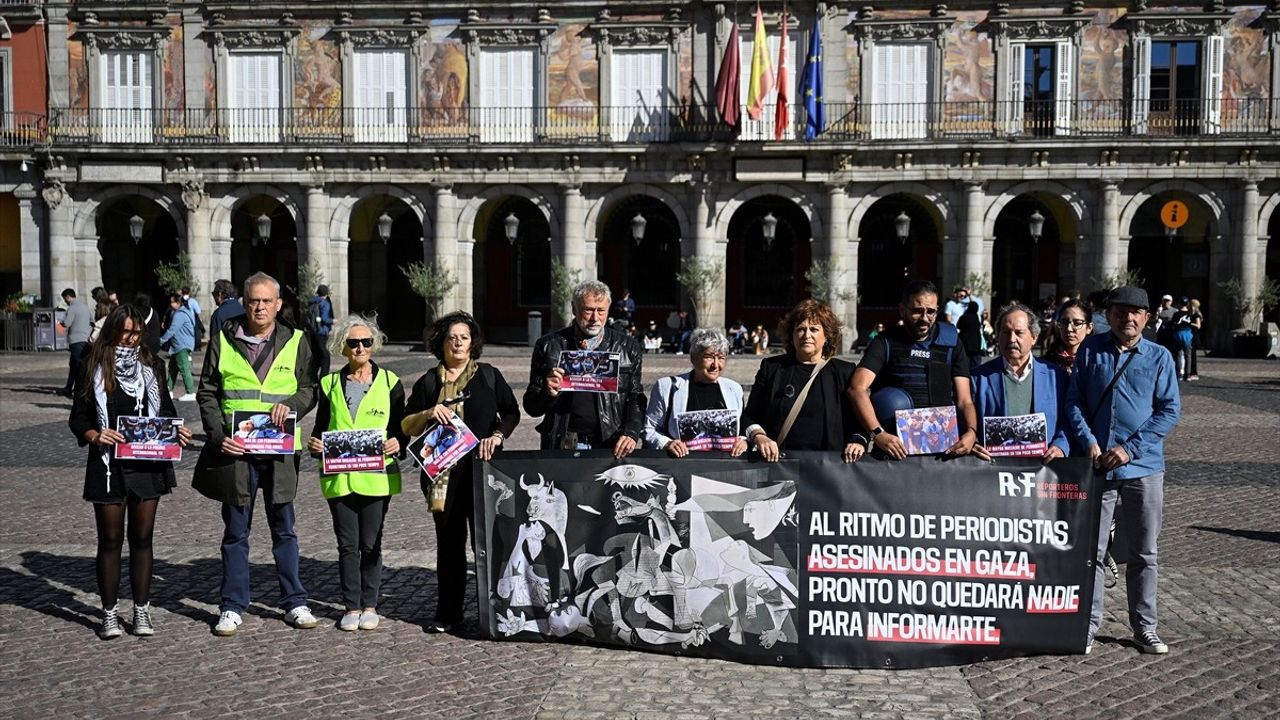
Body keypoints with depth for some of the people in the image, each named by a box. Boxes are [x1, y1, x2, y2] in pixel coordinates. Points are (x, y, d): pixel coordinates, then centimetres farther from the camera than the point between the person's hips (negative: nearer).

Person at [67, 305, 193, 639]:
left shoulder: (152, 366, 7)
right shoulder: (94, 368, 0)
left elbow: (165, 410, 14)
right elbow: (78, 417, 1)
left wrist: (178, 430, -6)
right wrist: (94, 436, -19)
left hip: (148, 463, 2)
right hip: (108, 464, -2)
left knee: (142, 538, 9)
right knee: (110, 540, 5)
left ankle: (142, 610, 17)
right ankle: (109, 613, 16)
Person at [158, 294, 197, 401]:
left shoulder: (180, 315, -16)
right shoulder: (184, 312, 17)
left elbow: (172, 330, -19)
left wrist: (161, 340, -11)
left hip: (182, 346, -11)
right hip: (178, 346, 11)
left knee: (184, 369, -10)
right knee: (172, 367, 15)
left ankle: (191, 393, -9)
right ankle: (168, 390, 21)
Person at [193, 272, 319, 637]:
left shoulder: (296, 342, 5)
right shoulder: (223, 341, 4)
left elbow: (310, 387, 7)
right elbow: (207, 394, 5)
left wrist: (291, 405, -14)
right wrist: (218, 435, -8)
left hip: (280, 450, 0)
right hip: (234, 450, 0)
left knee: (284, 530, 10)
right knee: (235, 532, 9)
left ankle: (294, 603, 19)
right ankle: (233, 607, 19)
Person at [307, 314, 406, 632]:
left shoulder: (389, 382, 5)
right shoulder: (330, 384, 10)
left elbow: (402, 429, 7)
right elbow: (320, 428, 14)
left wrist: (397, 443, -14)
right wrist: (315, 444, -7)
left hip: (377, 476, -2)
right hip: (338, 477, 2)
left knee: (371, 543, 4)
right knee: (347, 544, 5)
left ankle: (369, 605, 16)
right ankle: (351, 606, 15)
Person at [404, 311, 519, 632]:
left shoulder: (489, 375, 9)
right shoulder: (429, 382, 11)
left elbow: (511, 412, 7)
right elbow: (406, 425, 10)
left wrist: (497, 436, -10)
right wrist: (428, 414, -9)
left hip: (483, 467, -1)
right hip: (444, 473, 1)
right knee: (449, 541, 6)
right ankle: (448, 612, 14)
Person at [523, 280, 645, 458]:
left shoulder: (627, 348, 10)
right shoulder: (549, 346, 7)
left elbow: (635, 399, 10)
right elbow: (531, 407, 9)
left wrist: (631, 433, -8)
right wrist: (548, 393, -13)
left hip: (610, 446, 1)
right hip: (562, 446, 0)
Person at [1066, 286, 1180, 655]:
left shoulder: (1159, 357, 2)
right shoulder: (1091, 349, 3)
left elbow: (1170, 410, -3)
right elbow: (1074, 401, 2)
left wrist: (1130, 448, -12)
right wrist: (1089, 442, -12)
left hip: (1144, 467, 0)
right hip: (1096, 465, 0)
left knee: (1144, 553, 10)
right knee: (1091, 551, 5)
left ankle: (1145, 627, 23)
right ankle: (1088, 624, 17)